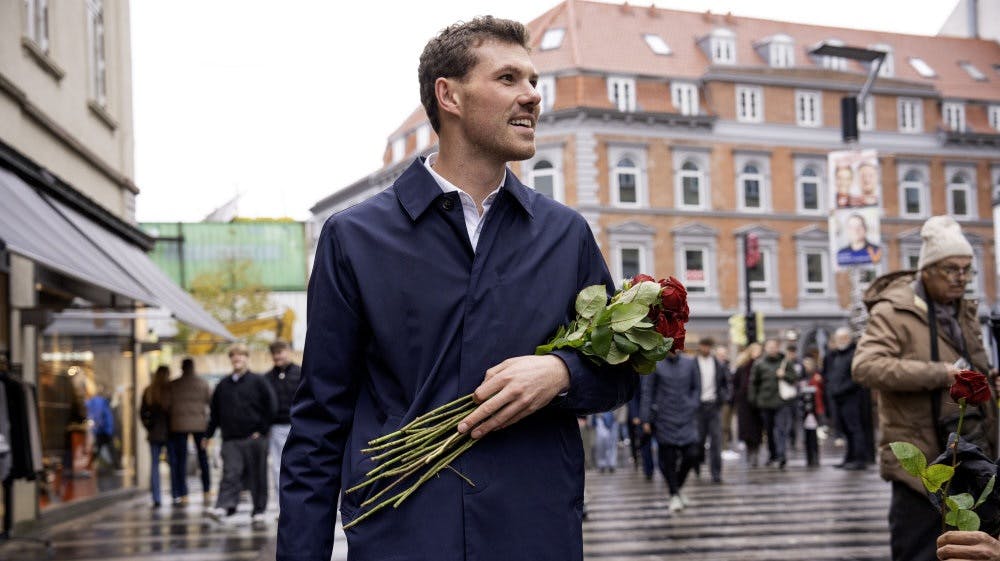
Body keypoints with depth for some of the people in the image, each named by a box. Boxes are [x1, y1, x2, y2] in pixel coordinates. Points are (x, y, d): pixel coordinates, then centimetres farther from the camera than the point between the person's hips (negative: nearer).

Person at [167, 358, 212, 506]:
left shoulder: (172, 385, -1)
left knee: (180, 460, 4)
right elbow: (211, 401, 1)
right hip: (200, 424, 0)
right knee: (203, 458, 9)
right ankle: (207, 492, 5)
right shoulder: (203, 384, 0)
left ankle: (183, 495, 2)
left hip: (178, 426, 0)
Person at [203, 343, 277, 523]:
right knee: (230, 474, -10)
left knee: (257, 476, 4)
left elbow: (271, 407, 1)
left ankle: (259, 510, 13)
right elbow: (215, 413, 18)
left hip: (254, 439, -2)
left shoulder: (258, 382, 3)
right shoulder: (223, 385, 13)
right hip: (230, 439, 2)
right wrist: (207, 435, 15)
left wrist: (262, 430, -5)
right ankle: (224, 507, -20)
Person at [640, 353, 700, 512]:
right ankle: (674, 495, 15)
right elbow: (647, 392, 0)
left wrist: (692, 407, -2)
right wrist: (647, 419, -4)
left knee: (692, 455, -6)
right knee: (668, 458, -1)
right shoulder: (655, 365, -2)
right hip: (664, 420, -2)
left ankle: (678, 487, 19)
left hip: (686, 419, 2)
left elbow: (697, 388, 12)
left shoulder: (690, 363, 5)